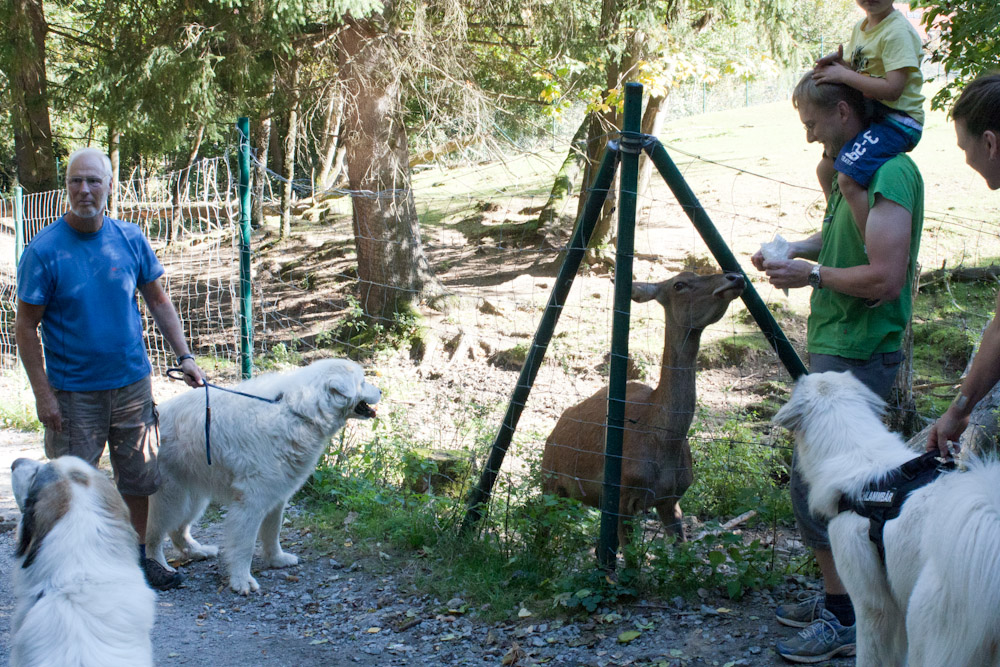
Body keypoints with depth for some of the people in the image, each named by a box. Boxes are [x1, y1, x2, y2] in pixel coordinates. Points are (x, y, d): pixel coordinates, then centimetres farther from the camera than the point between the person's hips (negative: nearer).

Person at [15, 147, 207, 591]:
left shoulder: (130, 239, -2)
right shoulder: (44, 250, -13)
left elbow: (158, 302, 9)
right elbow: (26, 326, -9)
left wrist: (184, 356, 0)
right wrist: (43, 394, -13)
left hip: (132, 384, 4)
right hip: (72, 393, -4)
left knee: (138, 478, 15)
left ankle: (137, 557, 33)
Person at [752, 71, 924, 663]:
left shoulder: (890, 173, -19)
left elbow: (885, 277, -25)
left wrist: (814, 273, -14)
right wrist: (801, 248, 11)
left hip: (858, 356, -10)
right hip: (837, 347, 10)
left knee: (814, 481, -8)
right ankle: (839, 597, 27)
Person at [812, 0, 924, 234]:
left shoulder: (897, 31, -18)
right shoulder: (861, 27, 10)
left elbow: (892, 89, -26)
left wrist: (843, 74, -21)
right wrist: (839, 63, -6)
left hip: (897, 120, -10)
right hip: (868, 116, 10)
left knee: (849, 179, -29)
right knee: (825, 169, 23)